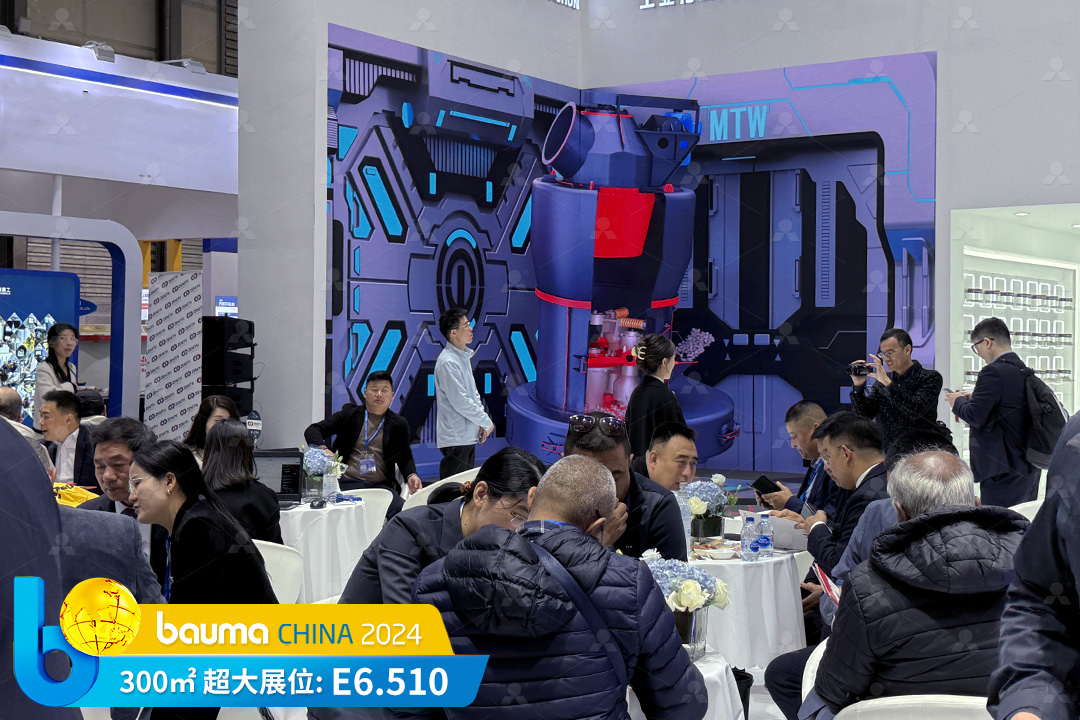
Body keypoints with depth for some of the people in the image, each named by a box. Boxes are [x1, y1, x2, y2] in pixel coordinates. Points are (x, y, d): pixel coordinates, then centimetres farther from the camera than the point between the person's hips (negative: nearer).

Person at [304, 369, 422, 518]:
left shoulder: (399, 424, 17)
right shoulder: (350, 414, 14)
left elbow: (405, 457, 26)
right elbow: (313, 430, 12)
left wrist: (411, 475, 2)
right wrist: (321, 448, -11)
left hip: (381, 485, 1)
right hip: (347, 483, -1)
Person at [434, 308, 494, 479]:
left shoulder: (464, 356, 13)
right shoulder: (447, 362, -18)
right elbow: (460, 402, -20)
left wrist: (482, 422, 8)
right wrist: (486, 422, -10)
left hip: (468, 436, 10)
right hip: (455, 438, -10)